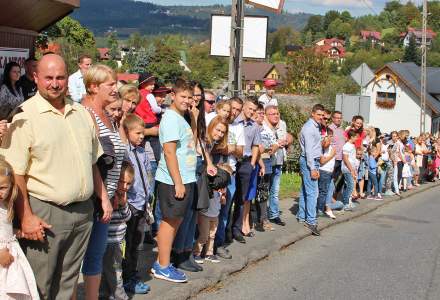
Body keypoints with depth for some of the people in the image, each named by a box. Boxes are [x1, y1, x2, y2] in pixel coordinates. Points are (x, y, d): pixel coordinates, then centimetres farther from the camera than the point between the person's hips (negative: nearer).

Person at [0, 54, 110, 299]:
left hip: (82, 211, 6)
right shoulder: (25, 116, -10)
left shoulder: (81, 113, 10)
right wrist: (26, 217, -19)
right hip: (44, 214, -6)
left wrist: (103, 198, 16)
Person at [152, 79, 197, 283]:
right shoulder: (171, 118, -15)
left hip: (184, 180, 10)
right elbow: (169, 152, -21)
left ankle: (161, 263, 23)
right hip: (173, 181, -10)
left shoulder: (181, 118, 16)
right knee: (170, 221, -2)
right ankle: (163, 267, 8)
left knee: (175, 220, 14)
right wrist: (178, 183, -22)